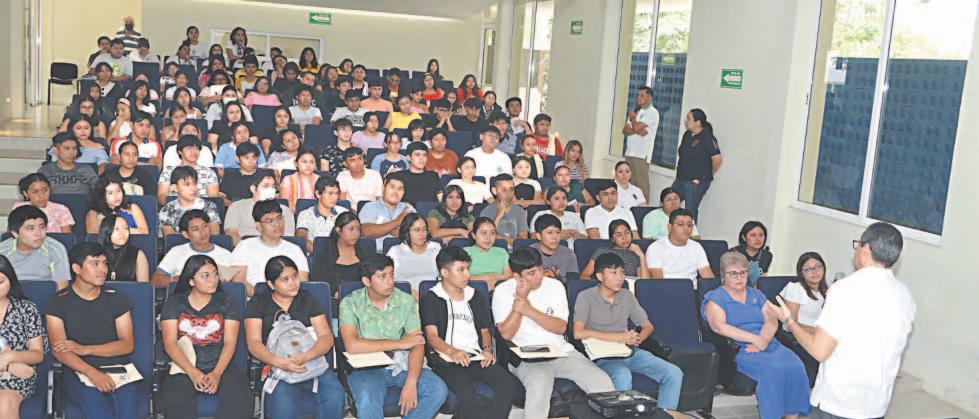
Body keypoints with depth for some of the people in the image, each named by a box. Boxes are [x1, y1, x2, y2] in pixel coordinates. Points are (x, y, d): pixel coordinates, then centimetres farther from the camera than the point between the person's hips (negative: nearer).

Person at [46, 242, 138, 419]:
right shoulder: (58, 302, 7)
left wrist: (84, 349, -7)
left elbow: (127, 345, 6)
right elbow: (58, 350, -3)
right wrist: (92, 373, -19)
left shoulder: (116, 299, 12)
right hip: (79, 371, -1)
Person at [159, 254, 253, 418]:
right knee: (176, 402, -32)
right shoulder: (174, 302, 7)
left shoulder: (226, 302, 9)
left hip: (221, 366, 1)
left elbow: (230, 342, 1)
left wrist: (217, 374, -16)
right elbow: (170, 343, -2)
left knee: (240, 399, -28)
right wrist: (193, 373, -16)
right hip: (184, 368, 0)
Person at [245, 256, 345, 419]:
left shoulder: (308, 299, 14)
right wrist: (279, 362, -23)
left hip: (312, 362, 2)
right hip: (276, 367, -2)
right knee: (284, 405, -34)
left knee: (334, 396, -28)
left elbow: (326, 337, 3)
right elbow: (254, 343, -2)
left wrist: (306, 356, -19)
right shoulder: (257, 303, 10)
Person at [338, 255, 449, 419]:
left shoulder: (406, 301, 1)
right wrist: (400, 343, -15)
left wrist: (411, 383, -21)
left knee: (439, 390, -20)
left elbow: (417, 345, -5)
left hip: (402, 364, 3)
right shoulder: (350, 303, -6)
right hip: (366, 367, -3)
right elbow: (352, 345, -20)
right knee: (367, 402, -34)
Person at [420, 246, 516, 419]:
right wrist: (451, 351, -22)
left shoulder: (475, 297, 24)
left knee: (507, 384, -24)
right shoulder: (431, 299, 8)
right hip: (445, 358, -4)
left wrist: (487, 349, 2)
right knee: (466, 391, -35)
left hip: (476, 356, 5)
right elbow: (432, 336, -3)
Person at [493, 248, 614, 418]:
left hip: (562, 352, 4)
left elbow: (561, 327, -4)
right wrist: (520, 299, -15)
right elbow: (506, 334, -9)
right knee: (540, 384, -37)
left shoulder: (555, 285, 4)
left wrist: (529, 310, -15)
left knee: (602, 381, -15)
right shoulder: (503, 291, -2)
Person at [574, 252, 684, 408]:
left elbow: (648, 327, 17)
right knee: (623, 376, -38)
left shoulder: (627, 296, 13)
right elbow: (578, 333, -17)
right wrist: (618, 337, -16)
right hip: (603, 355, -5)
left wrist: (636, 339, -8)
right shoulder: (586, 297, -4)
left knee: (674, 374, -13)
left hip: (629, 351, 6)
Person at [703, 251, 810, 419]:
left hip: (769, 345, 5)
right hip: (738, 349, -5)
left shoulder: (757, 295, 23)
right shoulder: (715, 298, 7)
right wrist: (756, 339, -14)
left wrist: (763, 341, -12)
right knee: (772, 370, -32)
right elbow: (720, 327, -9)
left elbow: (772, 321, 9)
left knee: (796, 367, -25)